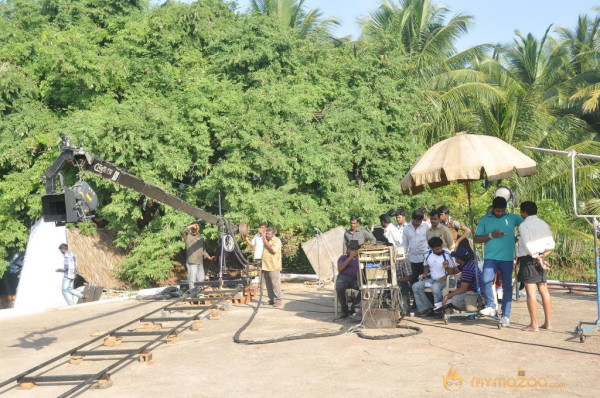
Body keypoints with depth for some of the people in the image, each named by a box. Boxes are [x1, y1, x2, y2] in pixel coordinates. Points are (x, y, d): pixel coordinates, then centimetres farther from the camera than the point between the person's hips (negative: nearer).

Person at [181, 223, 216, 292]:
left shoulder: (201, 238, 19)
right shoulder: (188, 236, 1)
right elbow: (182, 231, -20)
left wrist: (209, 257, 19)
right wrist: (191, 226, -20)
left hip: (200, 262, 6)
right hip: (191, 262, -6)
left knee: (201, 279, 11)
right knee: (192, 280, -10)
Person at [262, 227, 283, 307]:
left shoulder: (276, 240, -6)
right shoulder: (267, 240, 20)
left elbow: (274, 250, -21)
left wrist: (266, 243, -13)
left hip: (273, 267, -8)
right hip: (265, 267, 8)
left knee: (275, 284, -8)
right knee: (268, 285, 9)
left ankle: (277, 300, -5)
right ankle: (271, 299, 16)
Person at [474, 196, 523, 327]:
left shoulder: (513, 218, 7)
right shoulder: (484, 220, 8)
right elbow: (476, 239, 6)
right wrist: (491, 235, -8)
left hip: (507, 258, 1)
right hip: (490, 257, 0)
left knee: (507, 286, 4)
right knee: (486, 280, -19)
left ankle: (505, 316, 12)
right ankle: (491, 306, 4)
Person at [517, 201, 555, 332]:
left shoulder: (524, 225, -8)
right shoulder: (544, 224, 14)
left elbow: (528, 245, -17)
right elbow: (551, 245, 10)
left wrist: (537, 259, -10)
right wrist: (542, 256, 0)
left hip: (528, 259, -7)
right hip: (540, 259, 7)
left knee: (531, 292, -6)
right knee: (544, 291, 9)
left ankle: (533, 325, -6)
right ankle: (547, 323, 12)